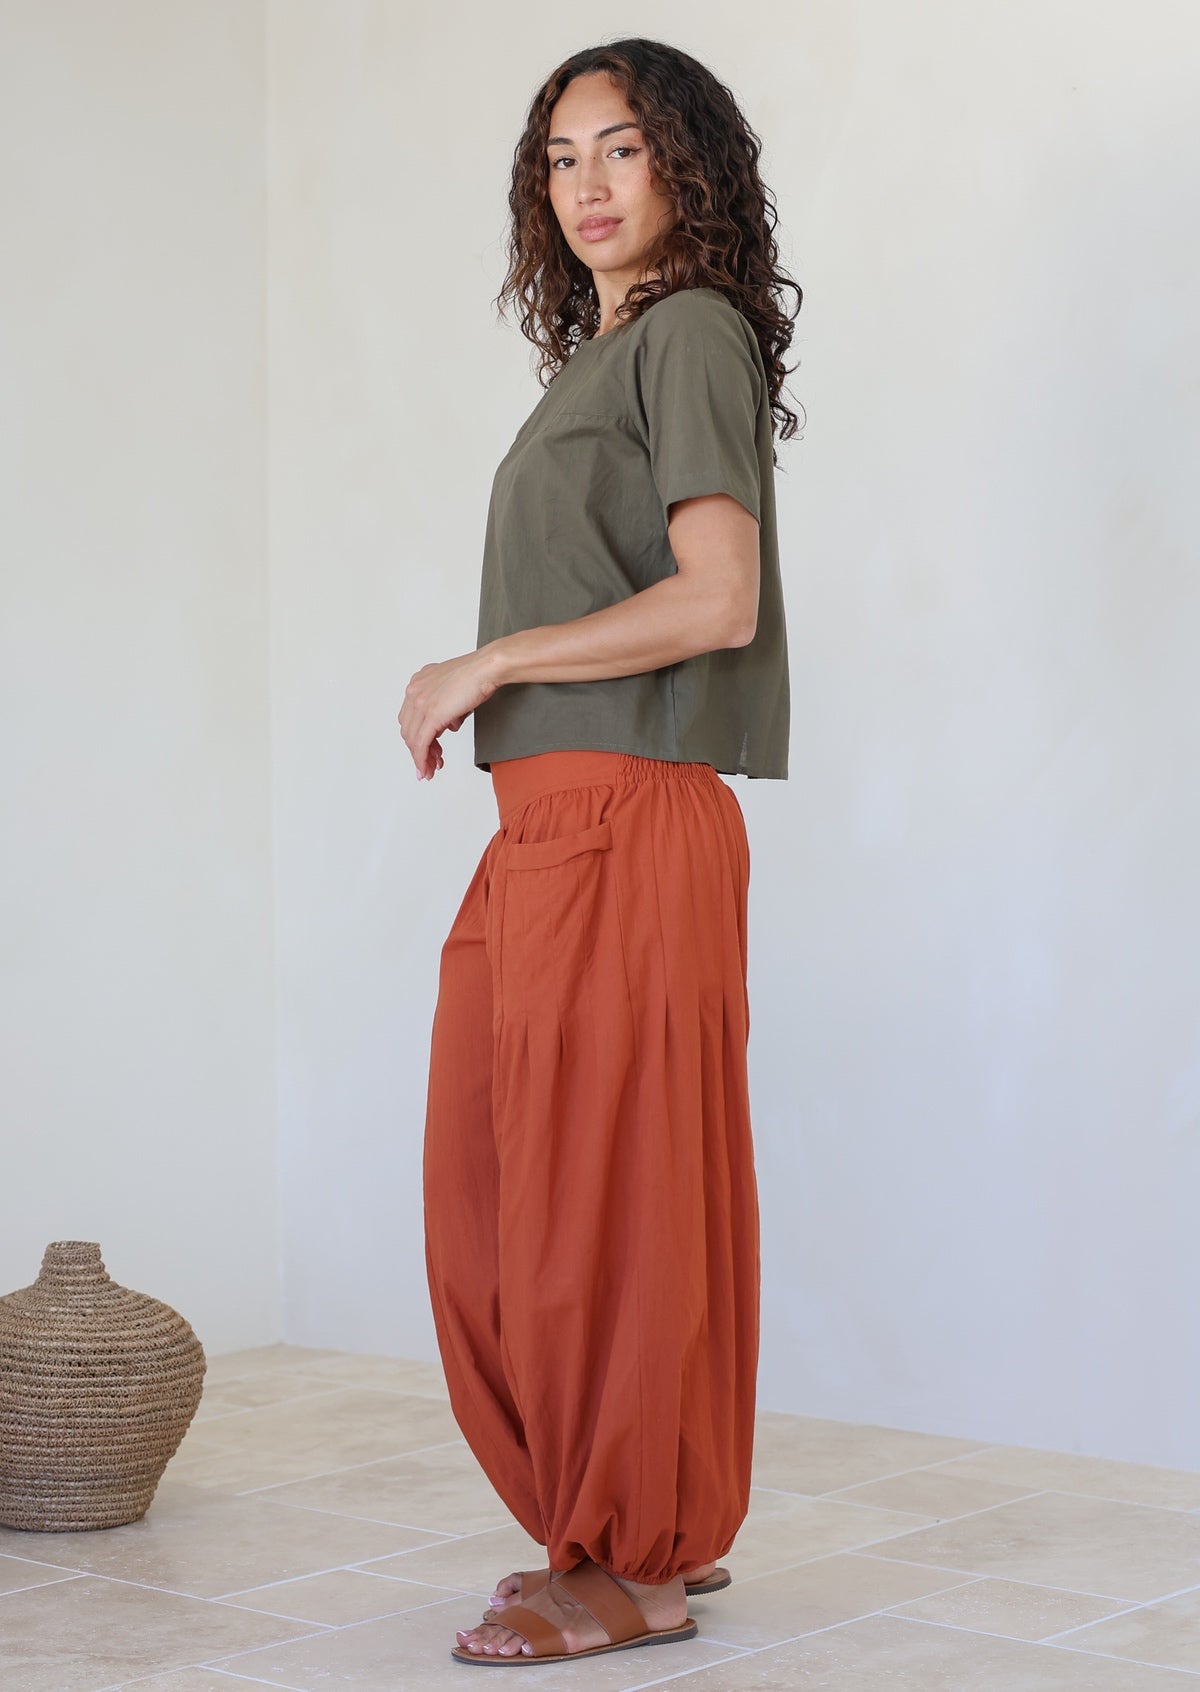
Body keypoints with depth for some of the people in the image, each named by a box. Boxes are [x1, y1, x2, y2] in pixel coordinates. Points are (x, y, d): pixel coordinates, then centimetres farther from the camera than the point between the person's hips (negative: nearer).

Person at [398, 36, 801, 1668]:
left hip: (626, 824, -9)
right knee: (492, 1202, 10)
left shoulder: (694, 333, -5)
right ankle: (650, 1522, 21)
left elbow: (718, 600, -15)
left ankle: (641, 1563, 7)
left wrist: (488, 665, -10)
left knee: (608, 1199, -4)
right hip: (540, 829, 9)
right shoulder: (601, 353, 22)